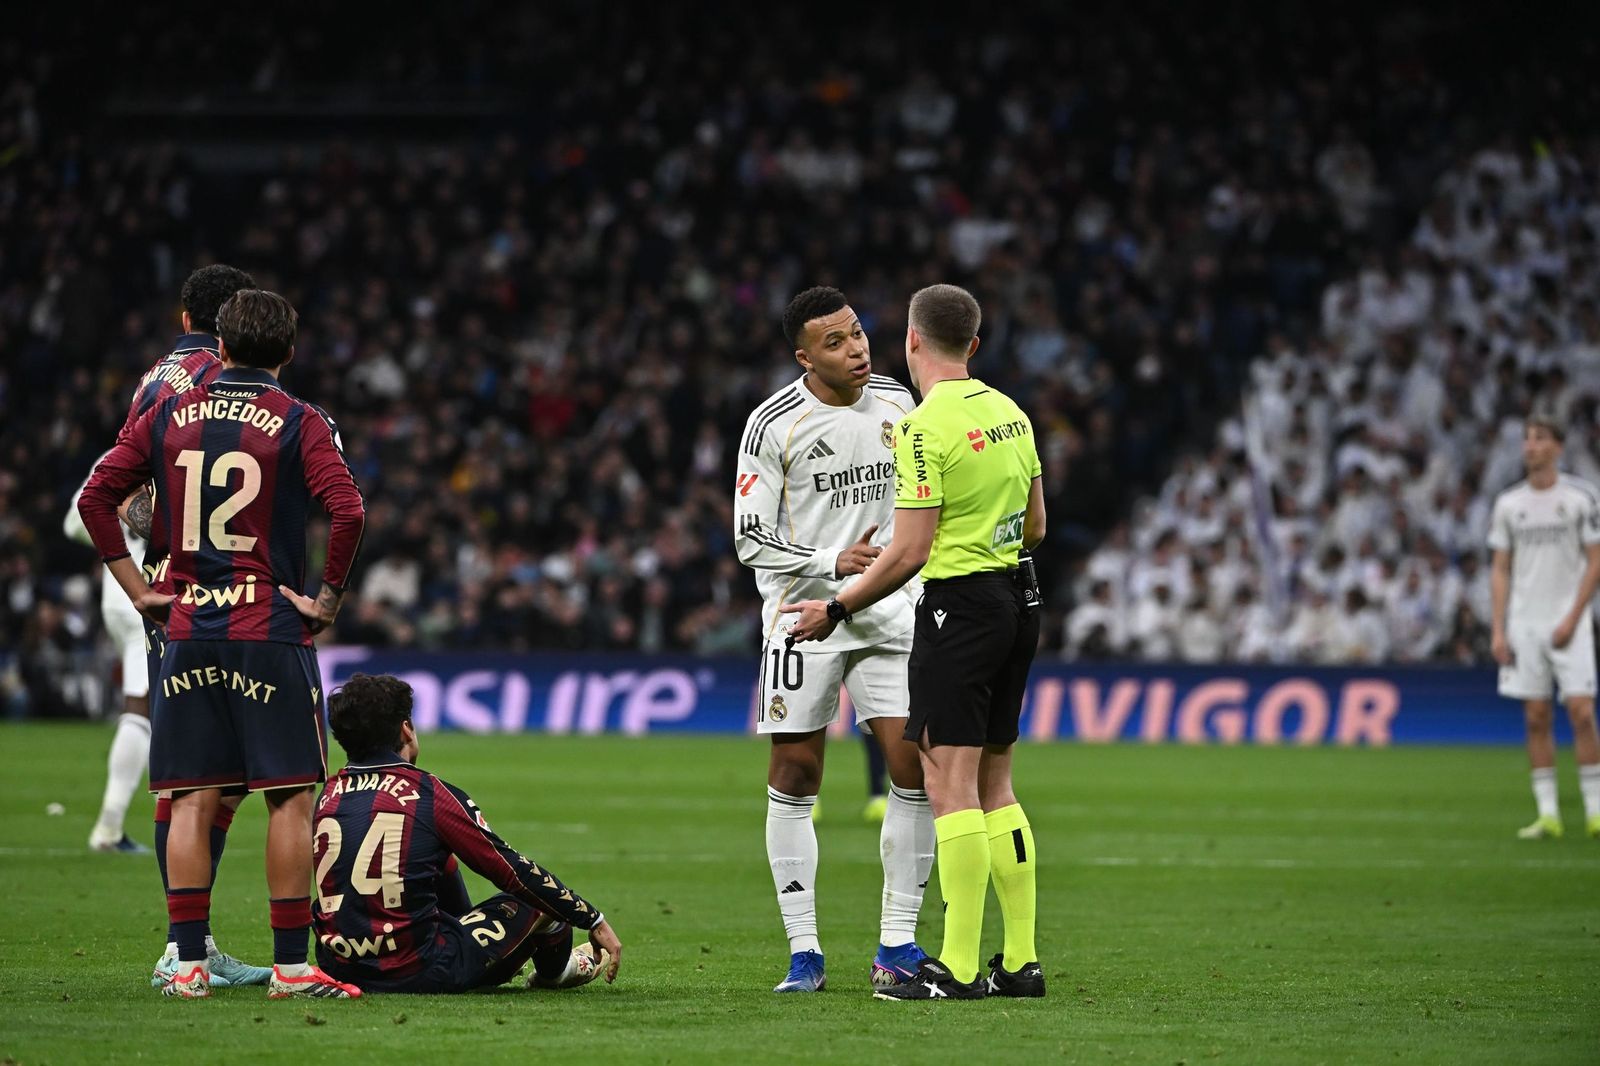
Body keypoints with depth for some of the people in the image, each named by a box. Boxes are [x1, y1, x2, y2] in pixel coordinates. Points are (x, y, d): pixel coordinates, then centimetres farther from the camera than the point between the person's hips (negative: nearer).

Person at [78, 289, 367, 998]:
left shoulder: (170, 417, 8)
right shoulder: (299, 424, -3)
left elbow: (96, 497, 7)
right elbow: (348, 511, -16)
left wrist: (138, 588, 9)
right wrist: (327, 600, -6)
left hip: (187, 631, 3)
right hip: (271, 633, -3)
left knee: (192, 801, 6)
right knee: (289, 798, 0)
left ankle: (189, 964, 3)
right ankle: (290, 967, -2)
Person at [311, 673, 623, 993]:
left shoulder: (329, 794, 5)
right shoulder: (431, 795, -10)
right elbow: (514, 871, -4)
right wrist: (595, 921, 6)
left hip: (338, 968, 6)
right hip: (419, 975, -6)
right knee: (537, 898, 15)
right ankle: (554, 970, 49)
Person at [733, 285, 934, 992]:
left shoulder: (897, 404, 6)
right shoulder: (773, 424, -8)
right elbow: (750, 538, -7)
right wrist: (834, 562, -18)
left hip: (890, 611, 4)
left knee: (916, 769, -5)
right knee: (795, 777, -2)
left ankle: (897, 944, 5)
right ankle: (803, 952, 5)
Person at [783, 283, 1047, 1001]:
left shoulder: (925, 428, -15)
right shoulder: (1010, 412, 10)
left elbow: (910, 552, -16)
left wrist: (837, 609, -6)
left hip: (958, 603, -8)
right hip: (1017, 599, 8)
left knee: (951, 784, -7)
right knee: (993, 786, 13)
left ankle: (958, 969, -10)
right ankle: (1020, 962, 12)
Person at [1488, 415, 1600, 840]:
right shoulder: (1508, 503, 8)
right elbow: (1500, 570, 10)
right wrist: (1497, 630, 2)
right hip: (1524, 624, 3)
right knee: (1536, 718, 1)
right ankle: (1547, 813, 4)